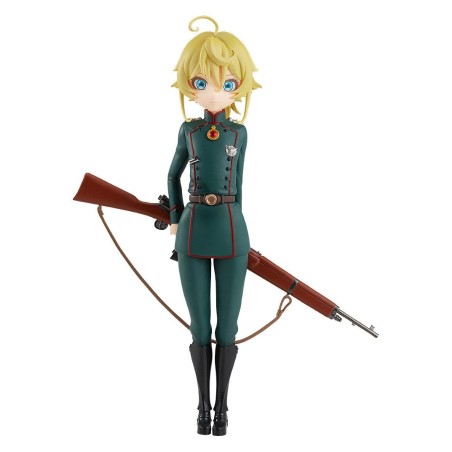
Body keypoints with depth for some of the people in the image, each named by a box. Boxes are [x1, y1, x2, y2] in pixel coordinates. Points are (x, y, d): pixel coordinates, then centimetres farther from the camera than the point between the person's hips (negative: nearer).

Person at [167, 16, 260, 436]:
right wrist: (176, 220, 12)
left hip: (231, 232, 0)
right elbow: (173, 175, 16)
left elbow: (236, 181, 12)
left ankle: (221, 405, 20)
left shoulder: (239, 131, 3)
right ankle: (203, 405, 22)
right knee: (200, 330, 7)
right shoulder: (188, 129, 3)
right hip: (194, 232, 0)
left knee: (227, 329, 5)